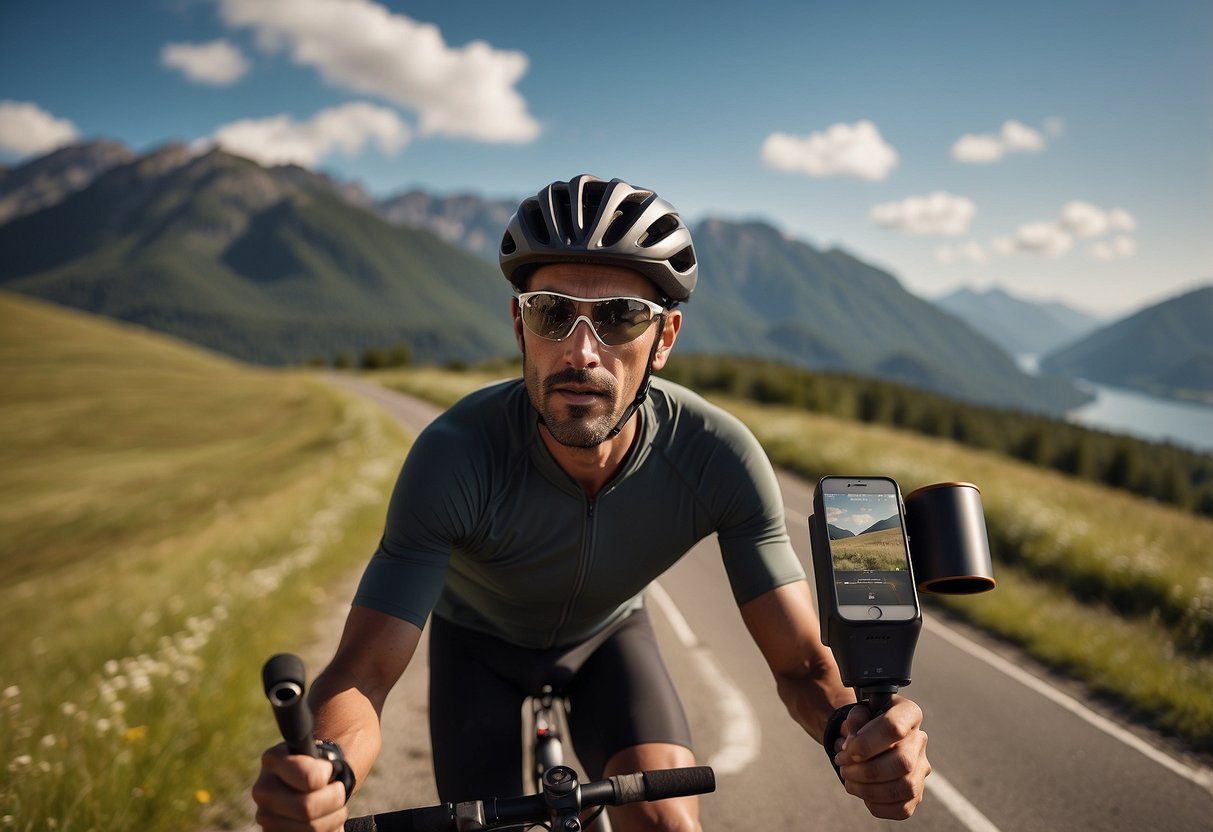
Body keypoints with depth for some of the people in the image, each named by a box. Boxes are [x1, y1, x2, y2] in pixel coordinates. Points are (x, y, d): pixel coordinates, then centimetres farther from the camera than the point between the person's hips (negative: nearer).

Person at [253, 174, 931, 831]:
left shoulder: (720, 457, -34)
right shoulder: (456, 454, -38)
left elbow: (804, 665, -28)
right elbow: (362, 673, -37)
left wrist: (854, 730, -51)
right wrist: (325, 772, -60)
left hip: (609, 633, 1)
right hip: (480, 639, 0)